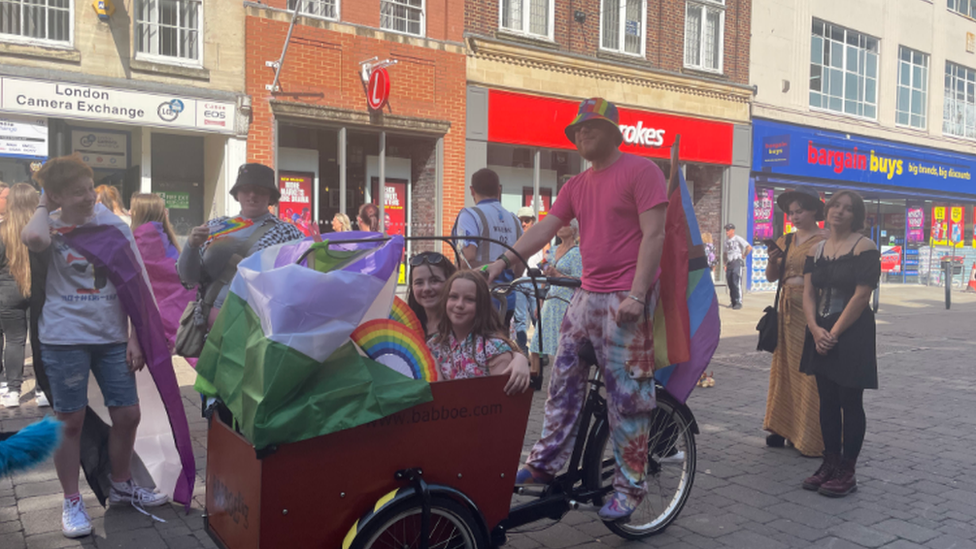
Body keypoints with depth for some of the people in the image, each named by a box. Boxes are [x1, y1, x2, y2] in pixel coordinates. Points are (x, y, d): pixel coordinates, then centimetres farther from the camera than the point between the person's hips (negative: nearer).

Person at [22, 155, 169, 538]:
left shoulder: (115, 226, 3)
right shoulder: (51, 228, -4)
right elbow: (33, 239, -32)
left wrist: (134, 336, -1)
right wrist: (43, 206, -11)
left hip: (112, 336, 3)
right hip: (65, 338, -3)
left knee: (127, 414, 8)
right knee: (70, 421, 6)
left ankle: (121, 485, 31)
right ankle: (72, 502, 22)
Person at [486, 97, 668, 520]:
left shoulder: (640, 171, -6)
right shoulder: (577, 185, 16)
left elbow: (653, 235, -12)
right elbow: (545, 228, 11)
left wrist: (637, 295, -19)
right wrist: (504, 261, -2)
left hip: (625, 299, -7)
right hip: (587, 295, 7)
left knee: (627, 395, -2)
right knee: (564, 380, 9)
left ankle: (629, 487, 10)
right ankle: (545, 464, 20)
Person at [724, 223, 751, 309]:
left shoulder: (738, 239, -5)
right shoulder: (726, 240, 17)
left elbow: (749, 247, -12)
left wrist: (743, 256, -3)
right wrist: (725, 264, 15)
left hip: (737, 262, -7)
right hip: (729, 263, 7)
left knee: (737, 283, -14)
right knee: (730, 284, 6)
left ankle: (739, 302, -14)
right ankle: (733, 302, 13)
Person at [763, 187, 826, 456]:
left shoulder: (823, 241, -5)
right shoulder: (785, 241, 13)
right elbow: (771, 277, 13)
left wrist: (806, 281, -19)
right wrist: (772, 260, -4)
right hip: (787, 310, 6)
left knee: (810, 373, -4)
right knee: (784, 367, 9)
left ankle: (811, 438, 3)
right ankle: (783, 428, 18)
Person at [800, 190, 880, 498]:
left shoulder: (864, 248, -8)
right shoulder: (816, 251, 10)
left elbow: (861, 295, -14)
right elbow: (808, 294, 5)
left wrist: (834, 333, -15)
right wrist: (815, 329, -10)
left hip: (852, 333, -6)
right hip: (821, 334, 6)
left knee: (850, 402, 0)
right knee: (827, 401, 11)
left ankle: (847, 472, 9)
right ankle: (830, 464, 21)